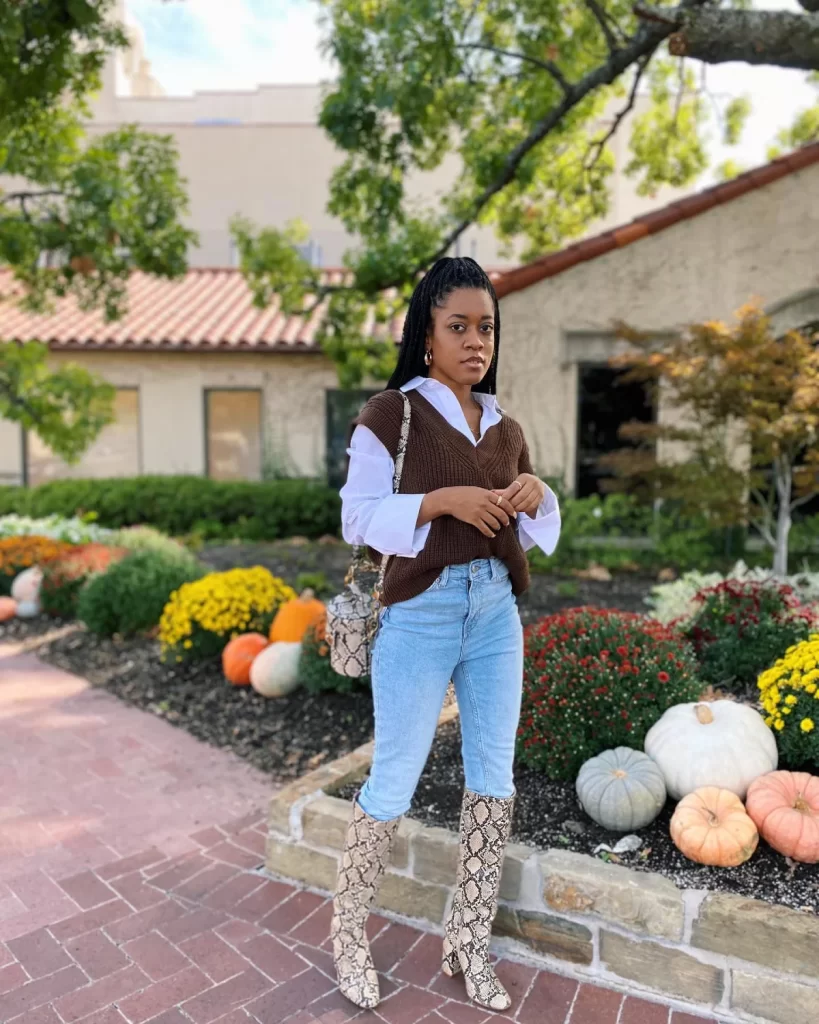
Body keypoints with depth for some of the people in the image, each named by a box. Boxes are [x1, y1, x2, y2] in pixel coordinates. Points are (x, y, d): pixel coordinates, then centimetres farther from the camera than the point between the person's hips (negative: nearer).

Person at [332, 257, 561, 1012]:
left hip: (498, 612, 6)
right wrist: (443, 500, -21)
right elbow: (357, 518, -10)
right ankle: (348, 929, 31)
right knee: (394, 783, 5)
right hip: (421, 614, -6)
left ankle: (469, 944, 31)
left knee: (494, 779, 11)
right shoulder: (391, 414, -5)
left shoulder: (506, 428, 11)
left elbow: (534, 536, 16)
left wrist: (537, 498, -6)